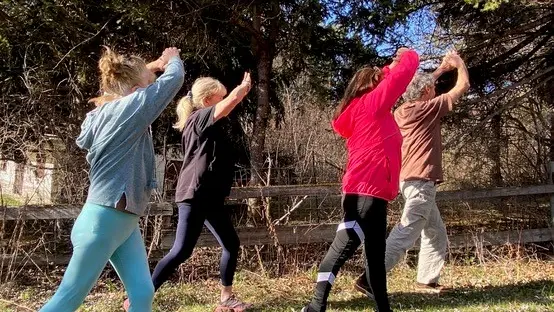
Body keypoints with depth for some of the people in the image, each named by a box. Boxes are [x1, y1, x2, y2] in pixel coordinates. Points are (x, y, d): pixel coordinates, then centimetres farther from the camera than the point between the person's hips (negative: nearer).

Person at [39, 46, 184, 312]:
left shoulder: (102, 113, 8)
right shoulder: (129, 108, -15)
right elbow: (174, 79, -10)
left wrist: (151, 67, 25)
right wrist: (173, 59, 14)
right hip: (103, 221, -9)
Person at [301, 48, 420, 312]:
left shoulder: (361, 109, 21)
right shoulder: (370, 103, -1)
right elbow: (403, 72, -1)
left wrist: (389, 67, 37)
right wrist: (408, 54, 19)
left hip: (368, 190, 10)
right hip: (366, 189, -10)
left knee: (376, 252, 13)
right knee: (345, 245, -17)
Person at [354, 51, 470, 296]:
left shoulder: (402, 111, 11)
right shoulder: (427, 108, -9)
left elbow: (420, 86, 33)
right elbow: (463, 86, 0)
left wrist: (441, 69, 35)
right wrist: (459, 64, 17)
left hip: (411, 179, 10)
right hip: (420, 181, -10)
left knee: (436, 233, 18)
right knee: (405, 234, -14)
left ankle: (427, 280, 20)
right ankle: (369, 279, -20)